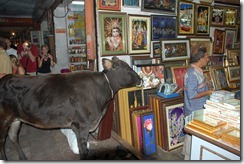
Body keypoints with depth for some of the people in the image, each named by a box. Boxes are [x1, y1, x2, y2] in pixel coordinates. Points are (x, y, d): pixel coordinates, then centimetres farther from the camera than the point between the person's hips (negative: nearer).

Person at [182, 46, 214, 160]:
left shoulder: (197, 71, 7)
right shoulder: (192, 73, -25)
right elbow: (192, 95, -27)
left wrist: (208, 91, 9)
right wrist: (208, 92, -18)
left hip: (199, 109, 10)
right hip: (194, 111, -10)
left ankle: (187, 152, 40)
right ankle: (189, 156, 24)